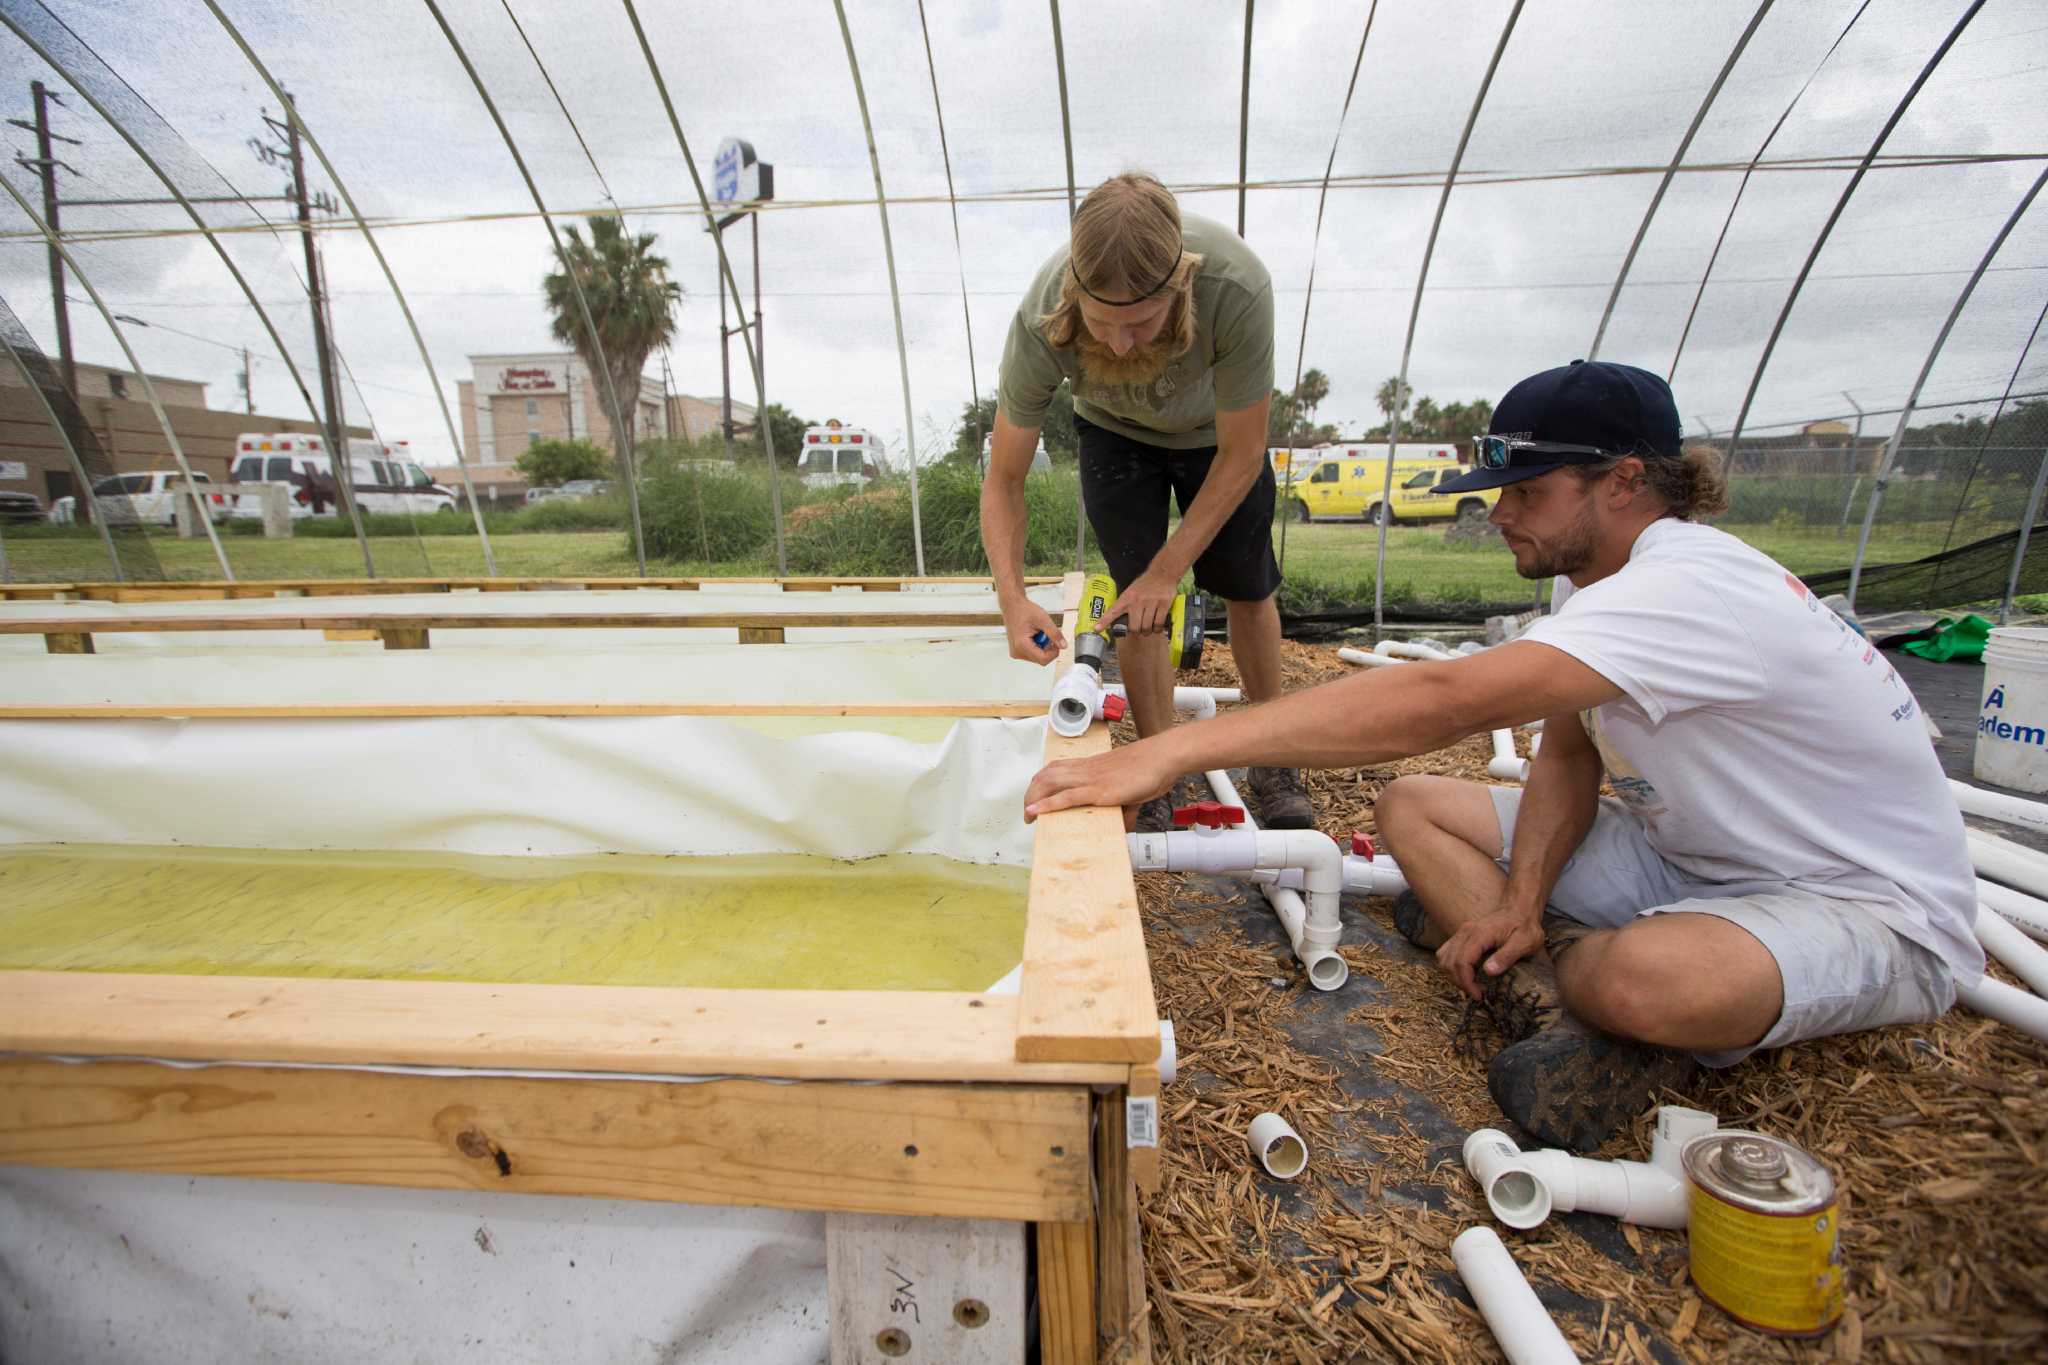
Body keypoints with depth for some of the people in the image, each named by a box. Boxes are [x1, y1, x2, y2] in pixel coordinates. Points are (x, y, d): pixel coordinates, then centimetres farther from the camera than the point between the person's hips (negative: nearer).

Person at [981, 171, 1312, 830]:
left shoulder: (1238, 287, -42)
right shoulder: (1040, 322, -37)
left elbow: (1242, 457, -28)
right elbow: (1003, 481, -28)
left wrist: (1169, 570, -30)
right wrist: (1013, 598, -42)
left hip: (1217, 429, 0)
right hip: (1114, 430, 0)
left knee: (1249, 590, 5)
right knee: (1134, 599, -9)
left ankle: (1272, 759, 24)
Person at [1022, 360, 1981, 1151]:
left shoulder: (1690, 589, -33)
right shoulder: (1589, 575, -2)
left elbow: (1441, 703, -45)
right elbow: (1565, 755, 1)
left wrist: (1165, 752, -49)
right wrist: (1520, 905, -16)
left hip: (1880, 910, -8)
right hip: (1695, 857, 8)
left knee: (1644, 977, -42)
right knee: (1411, 806, -4)